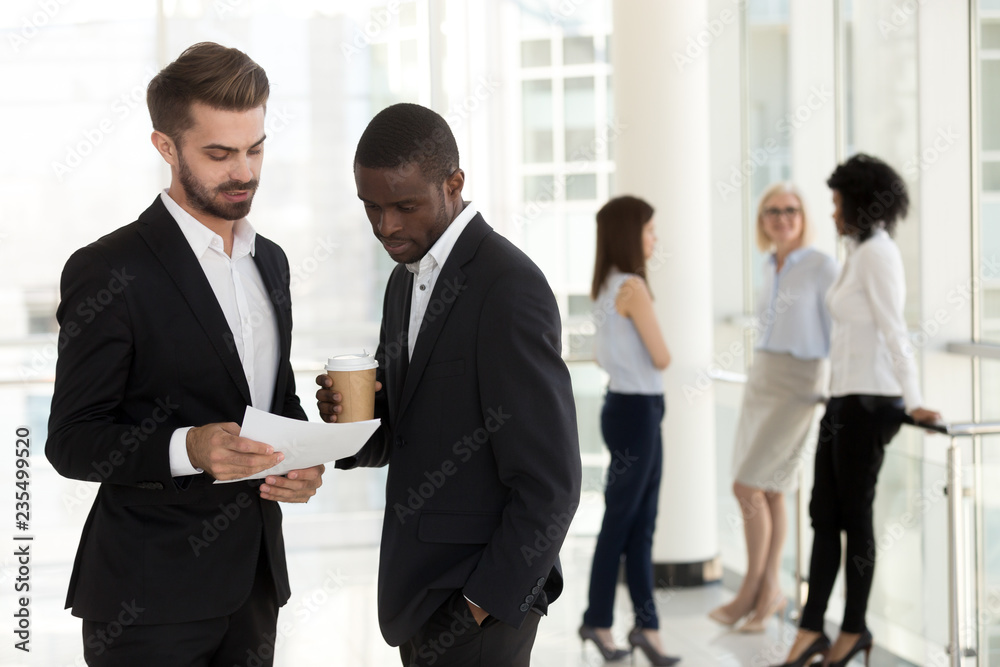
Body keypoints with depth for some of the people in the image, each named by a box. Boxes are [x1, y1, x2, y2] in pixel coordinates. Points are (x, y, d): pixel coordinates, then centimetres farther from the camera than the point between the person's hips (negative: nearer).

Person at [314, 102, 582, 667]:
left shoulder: (511, 289, -18)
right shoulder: (407, 280, 10)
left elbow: (550, 483, -19)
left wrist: (482, 604, -17)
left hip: (482, 598, -8)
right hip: (420, 582, 8)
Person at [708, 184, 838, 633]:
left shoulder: (822, 266, -9)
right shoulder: (771, 268, 12)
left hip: (797, 387, -7)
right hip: (761, 379, 7)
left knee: (747, 486, -11)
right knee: (768, 493, 8)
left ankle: (752, 589, 3)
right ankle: (768, 593, 15)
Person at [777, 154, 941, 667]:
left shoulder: (876, 253, -14)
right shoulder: (862, 251, 14)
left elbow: (893, 331, -20)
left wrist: (912, 401, -23)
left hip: (869, 402, -9)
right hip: (845, 398, 9)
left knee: (853, 515, 2)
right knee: (824, 515, 8)